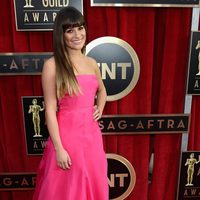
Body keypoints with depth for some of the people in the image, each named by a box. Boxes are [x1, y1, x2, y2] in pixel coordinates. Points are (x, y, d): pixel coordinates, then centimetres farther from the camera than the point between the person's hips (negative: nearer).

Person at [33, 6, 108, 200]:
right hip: (67, 134, -5)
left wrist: (100, 109, 5)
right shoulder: (52, 65, -12)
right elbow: (50, 110, -13)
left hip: (91, 132, 5)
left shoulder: (92, 63, 5)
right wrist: (59, 148, -13)